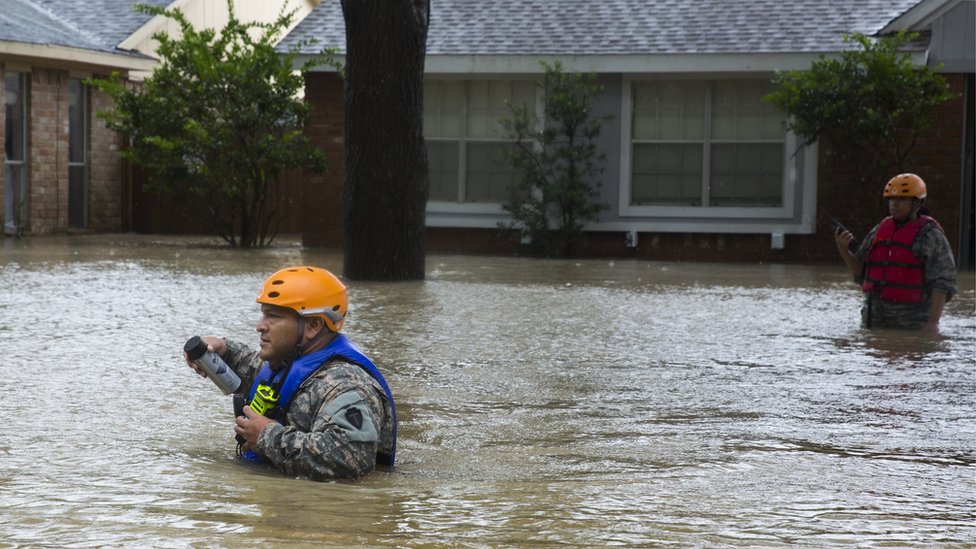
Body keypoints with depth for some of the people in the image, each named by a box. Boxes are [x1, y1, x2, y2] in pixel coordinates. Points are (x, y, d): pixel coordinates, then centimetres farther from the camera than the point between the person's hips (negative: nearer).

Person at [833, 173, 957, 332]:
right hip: (875, 318, 6)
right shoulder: (880, 230, 12)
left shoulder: (929, 235, -7)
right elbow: (860, 271, 16)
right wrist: (843, 249, -3)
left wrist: (933, 322, -21)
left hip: (911, 320, -6)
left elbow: (942, 283, -12)